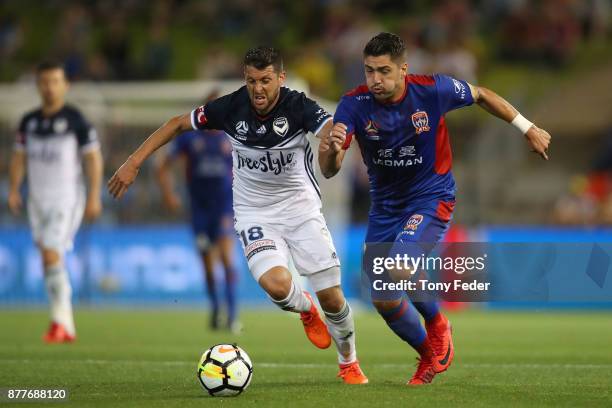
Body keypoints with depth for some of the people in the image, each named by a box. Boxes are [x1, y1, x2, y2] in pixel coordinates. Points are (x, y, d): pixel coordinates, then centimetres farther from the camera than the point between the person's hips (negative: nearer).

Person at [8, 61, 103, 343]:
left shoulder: (75, 120, -5)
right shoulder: (29, 121, 11)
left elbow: (93, 158, -5)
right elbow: (19, 157, 16)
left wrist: (94, 196, -10)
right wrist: (14, 190, 3)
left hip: (66, 198, -6)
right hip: (38, 198, 6)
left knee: (52, 254, -18)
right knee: (49, 260, 7)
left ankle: (60, 320, -14)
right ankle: (66, 328, 13)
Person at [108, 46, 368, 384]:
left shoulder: (298, 106, -19)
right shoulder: (231, 108, -14)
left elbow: (331, 129, -39)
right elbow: (178, 124, -1)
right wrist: (134, 162, -6)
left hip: (300, 207, 0)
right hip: (254, 214, 0)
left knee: (331, 297, -2)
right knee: (276, 284, -27)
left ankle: (348, 363, 28)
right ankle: (305, 309, 12)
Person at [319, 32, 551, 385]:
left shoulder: (432, 90, -20)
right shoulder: (354, 104, -17)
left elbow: (480, 95, 1)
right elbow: (329, 171, -23)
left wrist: (527, 128, 7)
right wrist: (331, 151, -47)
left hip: (431, 197, -4)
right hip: (385, 206, 4)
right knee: (384, 300, 4)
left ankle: (437, 324, 1)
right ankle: (431, 354, 32)